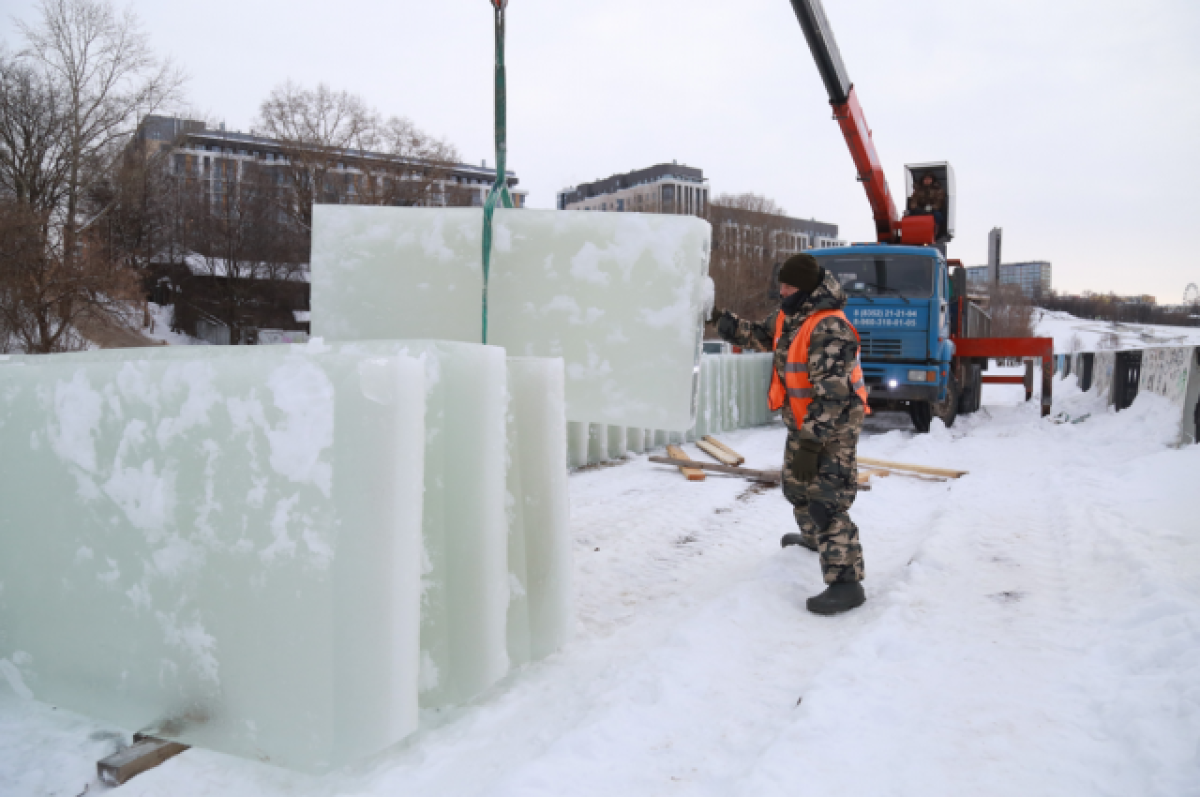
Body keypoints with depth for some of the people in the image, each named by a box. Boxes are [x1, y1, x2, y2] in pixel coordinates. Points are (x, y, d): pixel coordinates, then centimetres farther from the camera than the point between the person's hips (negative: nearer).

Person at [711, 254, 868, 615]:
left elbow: (831, 394, -30)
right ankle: (814, 536, 52)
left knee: (826, 501, -14)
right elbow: (762, 335, 23)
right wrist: (721, 319, 12)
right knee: (797, 485, 26)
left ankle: (846, 584, -11)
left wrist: (811, 443, -30)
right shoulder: (790, 315, 3)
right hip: (803, 422, 10)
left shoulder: (829, 328, -27)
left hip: (832, 427, -10)